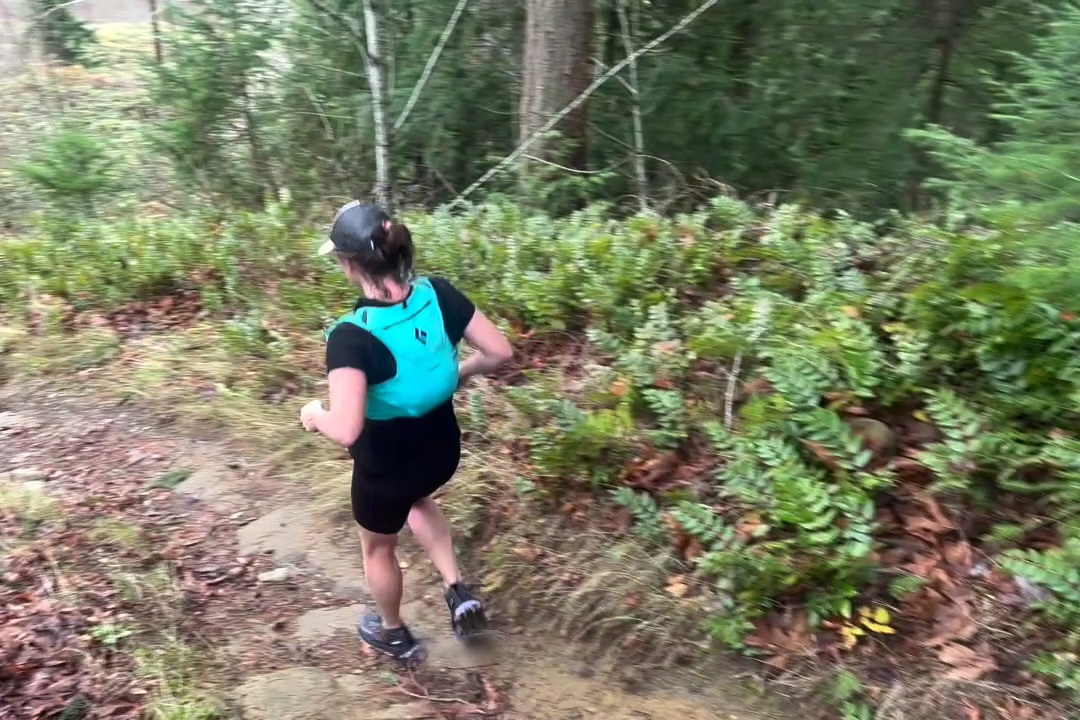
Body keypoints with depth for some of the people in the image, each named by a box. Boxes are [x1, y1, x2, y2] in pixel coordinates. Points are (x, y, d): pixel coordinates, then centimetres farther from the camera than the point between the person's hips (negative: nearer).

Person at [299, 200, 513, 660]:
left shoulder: (351, 336, -31)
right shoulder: (439, 295, -16)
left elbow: (346, 430, -35)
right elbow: (499, 351, -9)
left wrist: (315, 415, -13)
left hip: (385, 466, -5)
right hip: (443, 449, 5)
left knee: (378, 546, 27)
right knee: (416, 500, 40)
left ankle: (393, 634, 52)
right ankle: (459, 593, 29)